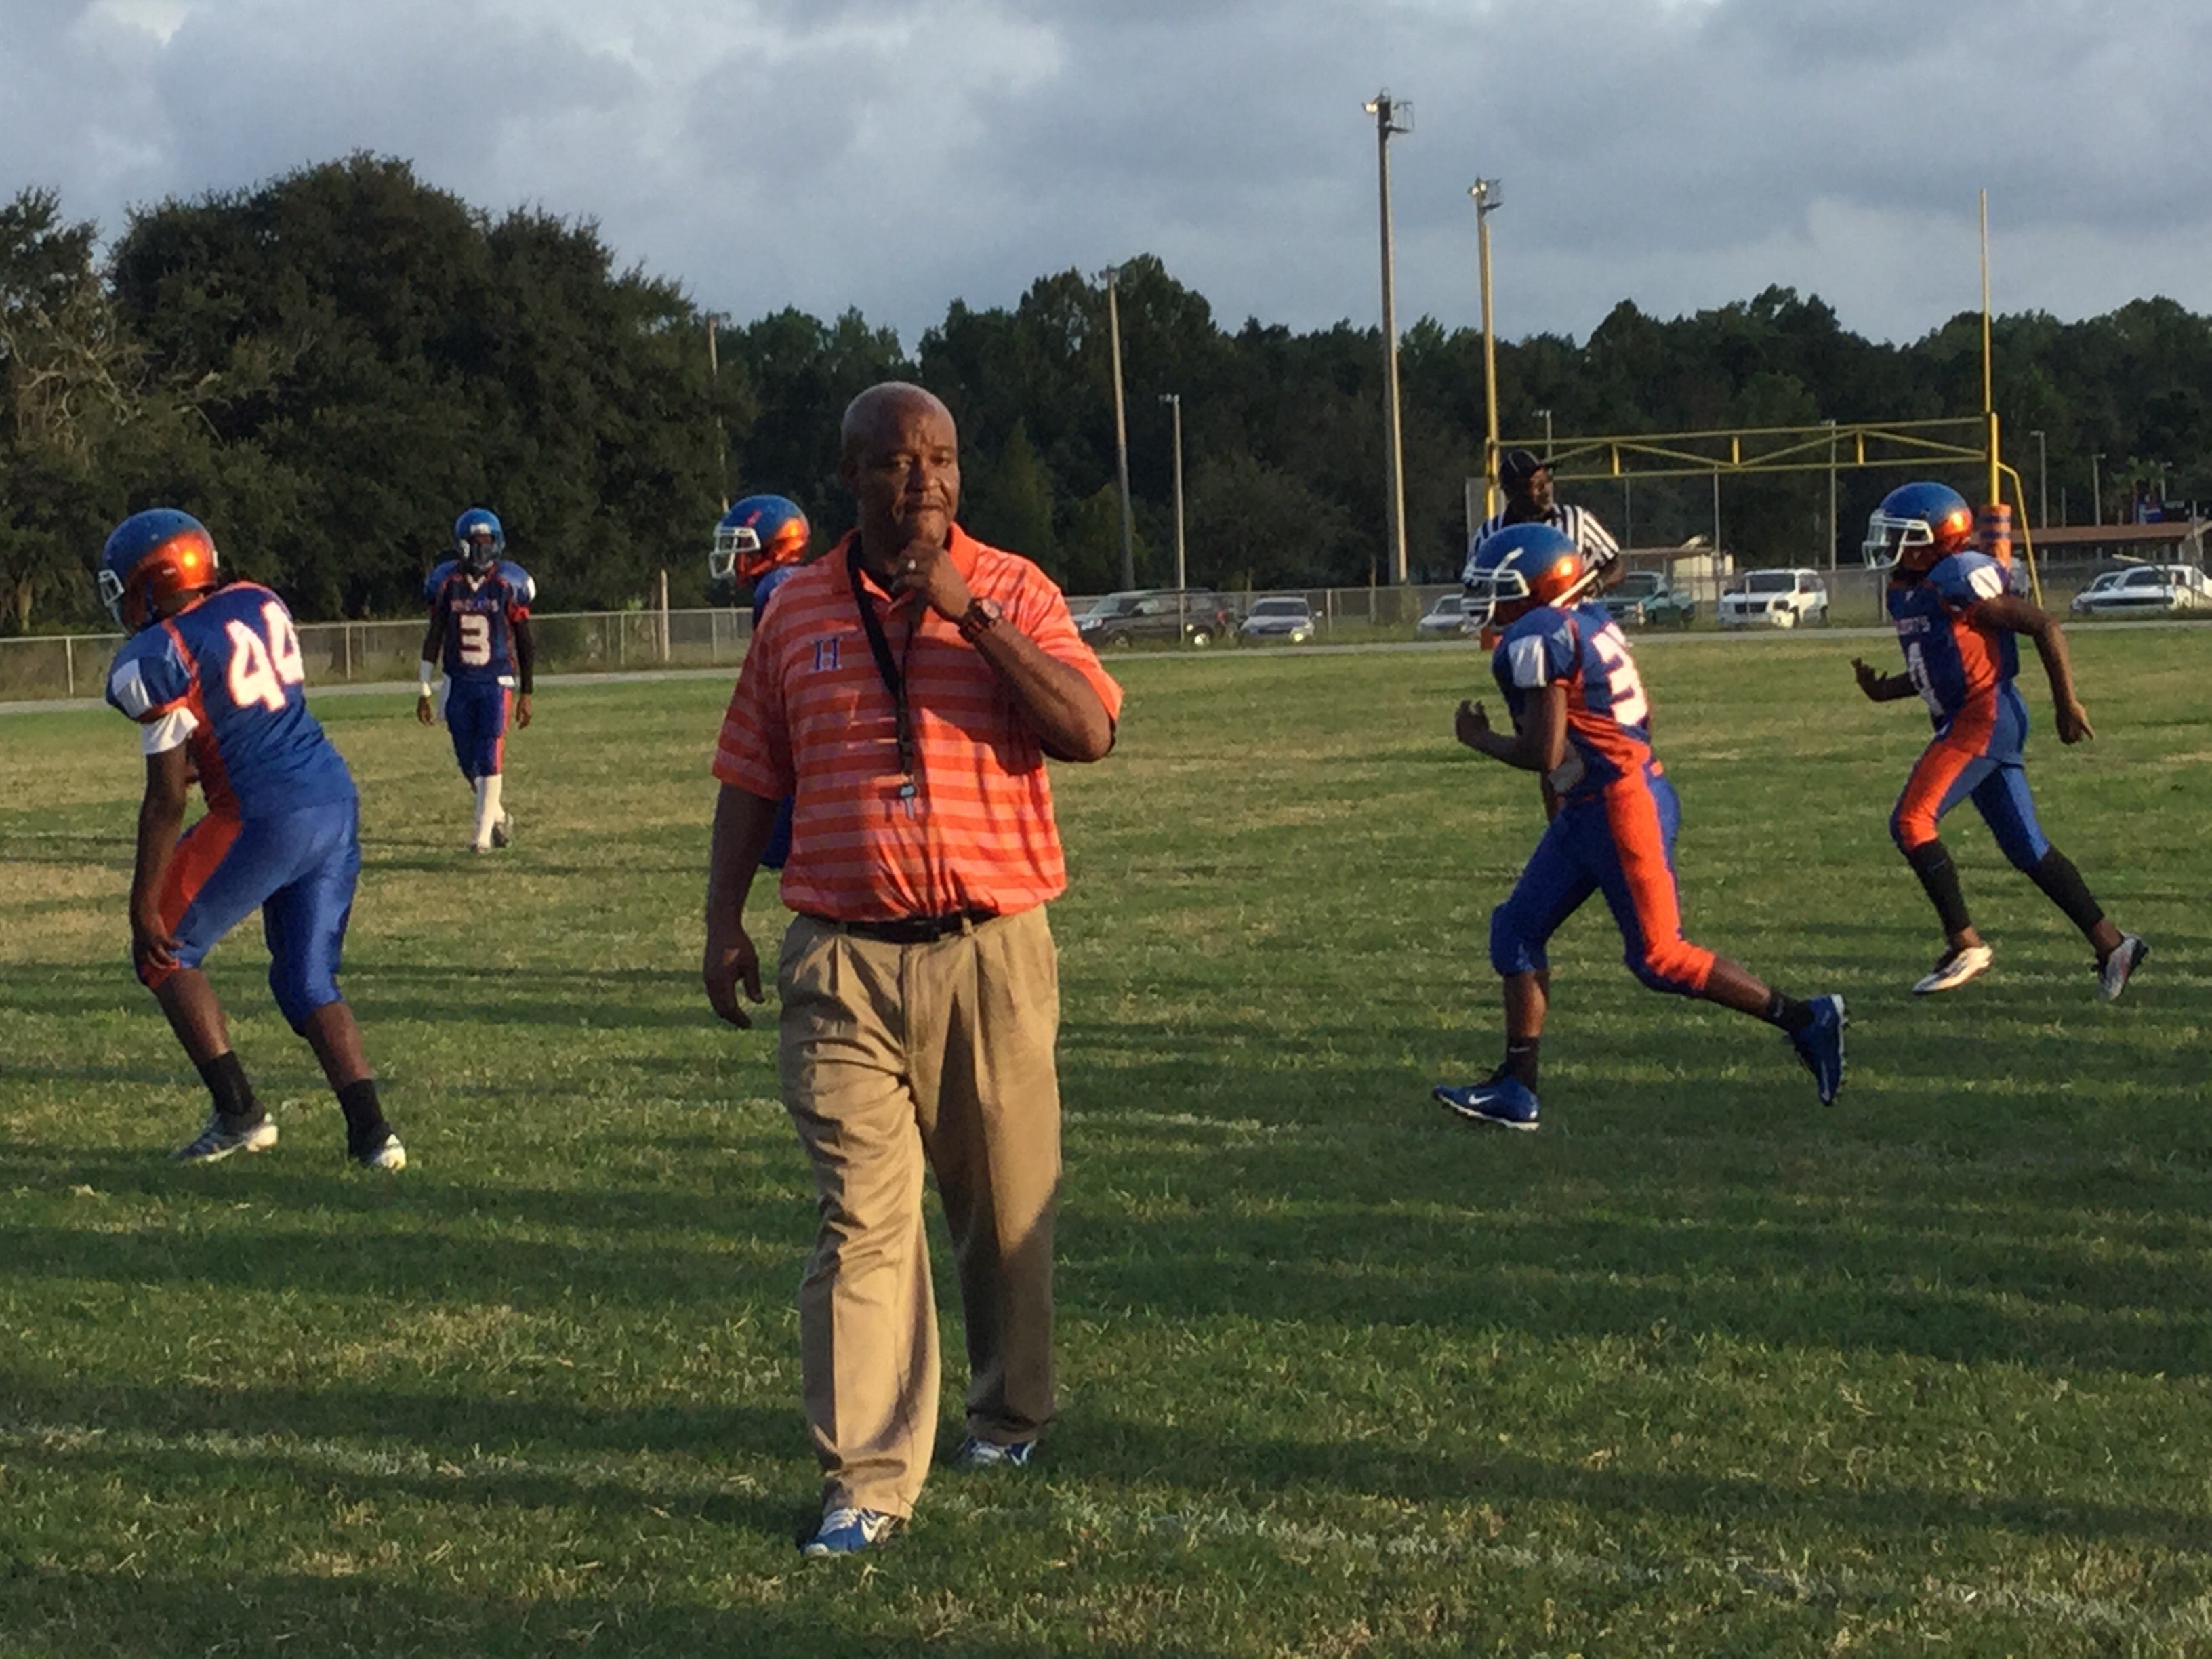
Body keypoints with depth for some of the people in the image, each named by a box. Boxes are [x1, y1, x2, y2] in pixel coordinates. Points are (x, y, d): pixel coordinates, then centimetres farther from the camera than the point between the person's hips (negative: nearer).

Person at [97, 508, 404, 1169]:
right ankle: (371, 1132, 2)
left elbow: (167, 799, -11)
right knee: (308, 980, 15)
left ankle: (239, 1113, 7)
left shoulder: (161, 658, -12)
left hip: (266, 820, -7)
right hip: (336, 800, 7)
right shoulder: (263, 604, 10)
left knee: (165, 954, 13)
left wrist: (145, 901, -5)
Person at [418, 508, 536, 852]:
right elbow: (433, 639, 6)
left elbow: (523, 642, 1)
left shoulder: (509, 583, -4)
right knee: (469, 762, 9)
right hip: (459, 683, 3)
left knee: (490, 759, -11)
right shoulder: (446, 583, 0)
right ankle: (499, 815, 32)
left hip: (497, 683, -2)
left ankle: (483, 832, -5)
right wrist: (426, 690, 4)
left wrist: (526, 694, 2)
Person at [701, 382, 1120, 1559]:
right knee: (861, 1218, -6)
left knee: (1005, 1202, 12)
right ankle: (867, 1478, -5)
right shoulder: (796, 612, 9)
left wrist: (968, 613, -16)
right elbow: (751, 784, 14)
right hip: (841, 961, 1)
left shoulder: (1010, 593, 3)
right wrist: (724, 924, 7)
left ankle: (1010, 1409, 34)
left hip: (990, 946, 0)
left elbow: (1091, 731, -12)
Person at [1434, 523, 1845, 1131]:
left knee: (1659, 957, -2)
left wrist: (1477, 738, -3)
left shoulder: (1536, 640, -18)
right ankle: (1516, 1090, 12)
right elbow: (1643, 717, 16)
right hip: (1590, 808, 10)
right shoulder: (1586, 624, 10)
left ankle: (1806, 1021, 6)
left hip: (1619, 807, -10)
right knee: (1517, 928, 10)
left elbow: (1543, 754, -20)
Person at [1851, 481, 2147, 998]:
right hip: (1967, 723, 10)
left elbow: (2044, 626, -14)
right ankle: (2111, 944, 14)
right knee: (2027, 848, 9)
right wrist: (1883, 689, 9)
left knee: (1912, 823, -14)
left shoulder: (1961, 581, -16)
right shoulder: (1908, 592, 13)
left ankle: (1965, 945, -9)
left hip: (1985, 717, -10)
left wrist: (2066, 703, -12)